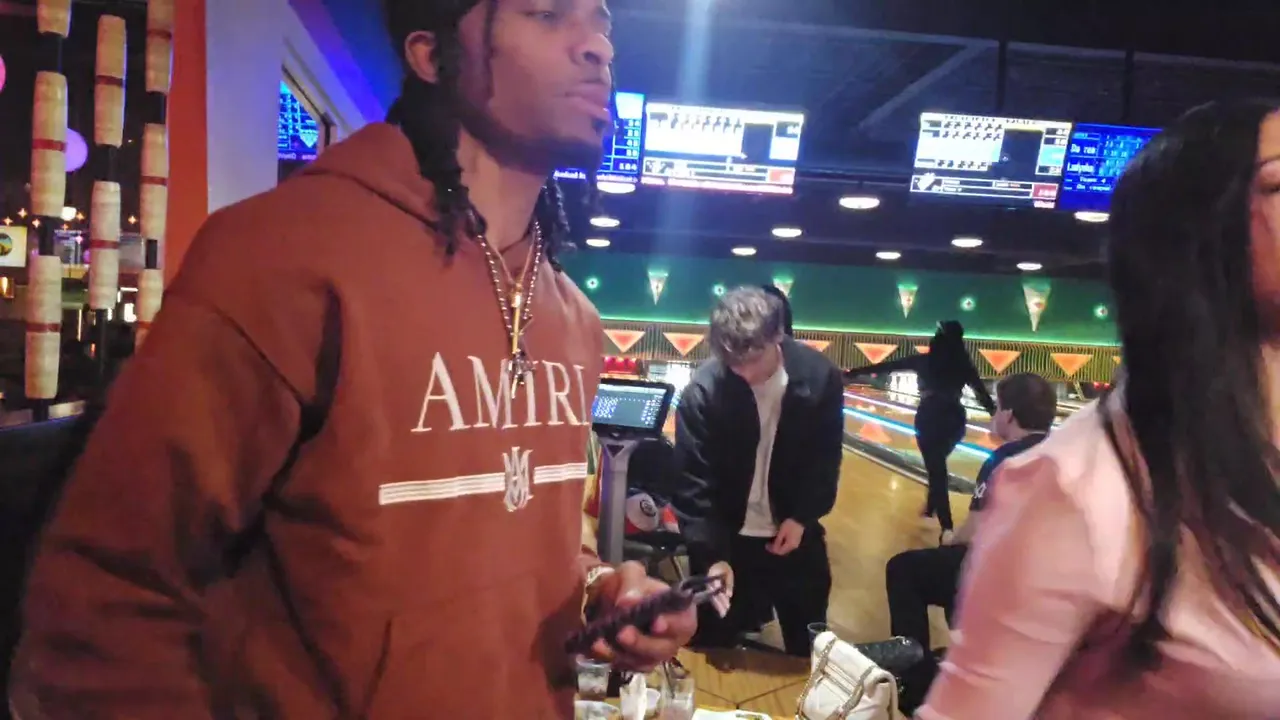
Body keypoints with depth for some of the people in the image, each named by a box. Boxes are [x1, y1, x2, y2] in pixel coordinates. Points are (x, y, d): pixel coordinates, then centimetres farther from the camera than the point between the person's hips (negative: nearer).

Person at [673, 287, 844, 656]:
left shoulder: (820, 377, -14)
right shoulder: (703, 389, -22)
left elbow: (826, 457, -1)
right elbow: (693, 481, -19)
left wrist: (803, 517, -9)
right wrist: (711, 555, -25)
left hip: (794, 531, 2)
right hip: (727, 536, -2)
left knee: (810, 646, 20)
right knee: (712, 646, 13)